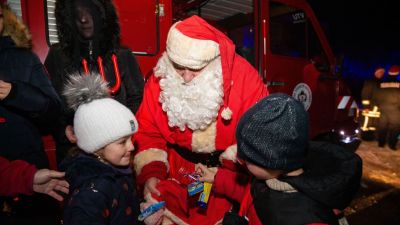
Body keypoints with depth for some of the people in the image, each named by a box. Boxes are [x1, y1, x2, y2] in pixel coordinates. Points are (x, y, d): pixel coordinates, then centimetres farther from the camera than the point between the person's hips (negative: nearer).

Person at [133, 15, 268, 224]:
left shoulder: (245, 78, -18)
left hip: (232, 172, -1)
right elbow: (148, 132, -1)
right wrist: (150, 172, -14)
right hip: (178, 169, 2)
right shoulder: (161, 80, -9)